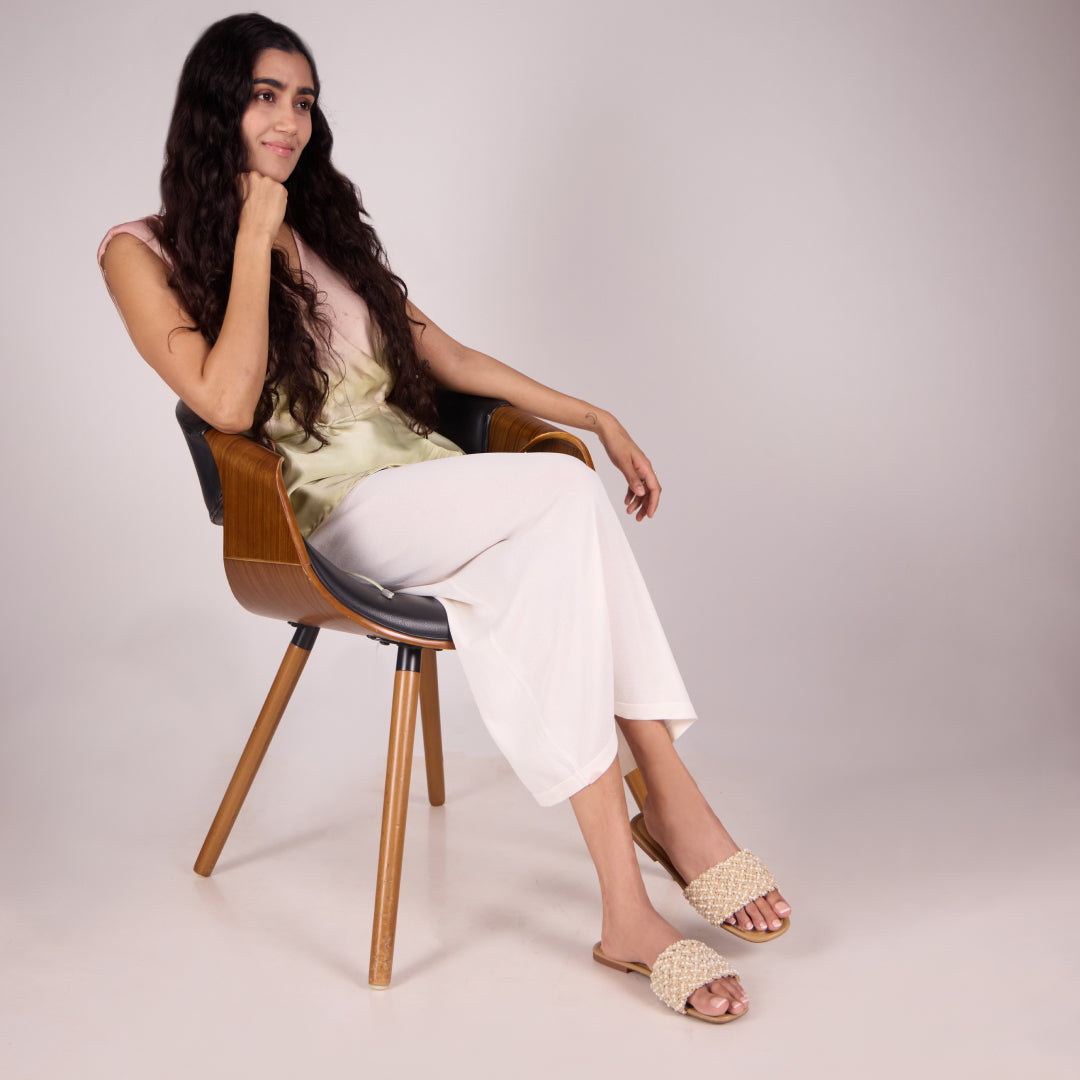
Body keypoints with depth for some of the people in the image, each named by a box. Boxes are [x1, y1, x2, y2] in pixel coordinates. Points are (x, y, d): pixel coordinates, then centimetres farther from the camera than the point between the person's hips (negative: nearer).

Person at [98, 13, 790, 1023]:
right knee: (568, 493, -29)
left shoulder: (331, 230, 23)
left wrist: (592, 414, 15)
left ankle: (627, 906, -31)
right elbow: (227, 401, -12)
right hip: (335, 513, -5)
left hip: (429, 481, 5)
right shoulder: (142, 254, 4)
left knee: (551, 560, -30)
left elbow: (443, 354, 23)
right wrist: (253, 235, -7)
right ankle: (669, 798, -25)